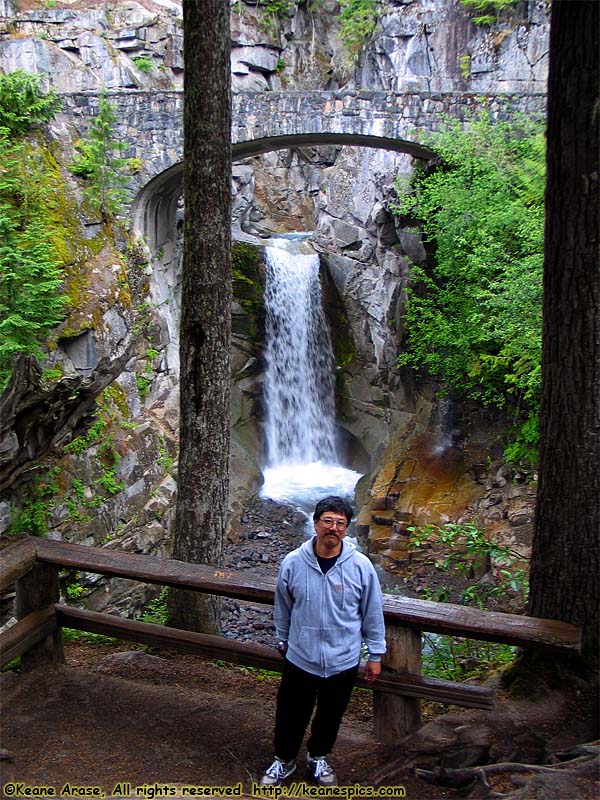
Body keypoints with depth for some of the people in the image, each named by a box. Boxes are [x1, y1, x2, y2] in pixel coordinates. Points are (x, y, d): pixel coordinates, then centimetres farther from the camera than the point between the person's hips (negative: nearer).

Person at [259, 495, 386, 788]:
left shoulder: (360, 566, -15)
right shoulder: (293, 562, -13)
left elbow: (373, 613, -4)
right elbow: (282, 608, 4)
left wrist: (375, 655, 2)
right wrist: (282, 640, 15)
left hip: (343, 661, 0)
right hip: (300, 657, 0)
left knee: (330, 716, 21)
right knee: (291, 715, 15)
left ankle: (318, 757, 48)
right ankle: (283, 761, 42)